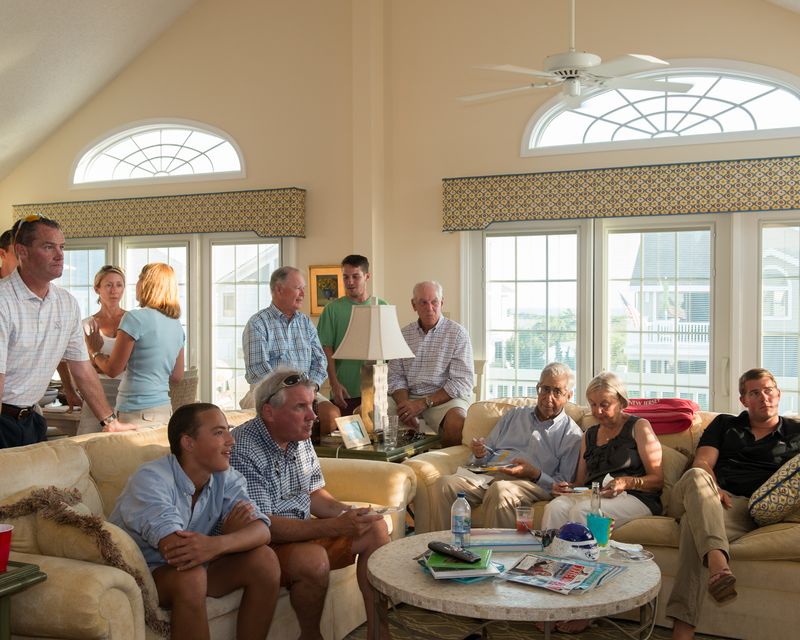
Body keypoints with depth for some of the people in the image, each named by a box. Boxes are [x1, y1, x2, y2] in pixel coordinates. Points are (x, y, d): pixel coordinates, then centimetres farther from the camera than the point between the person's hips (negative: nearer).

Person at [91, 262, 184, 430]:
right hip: (165, 408, 7)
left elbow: (112, 369, -7)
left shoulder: (136, 318, -11)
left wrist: (95, 351, 12)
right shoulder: (176, 325, 9)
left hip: (138, 412, -7)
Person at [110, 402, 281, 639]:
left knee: (264, 560, -14)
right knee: (190, 577, -35)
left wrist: (218, 544, -42)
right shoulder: (150, 479, -24)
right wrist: (230, 533, -18)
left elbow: (261, 529, -20)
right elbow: (176, 551, -36)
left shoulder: (226, 478, -6)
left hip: (196, 566, 6)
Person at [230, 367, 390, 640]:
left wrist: (347, 513, -8)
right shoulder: (242, 451, -24)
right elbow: (263, 527, -27)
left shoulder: (301, 438, 4)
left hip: (302, 532, 9)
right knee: (313, 559, -35)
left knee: (376, 529, -1)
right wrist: (335, 527, -31)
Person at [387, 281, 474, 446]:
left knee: (457, 420, -37)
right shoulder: (403, 334, 12)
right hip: (409, 397, 4)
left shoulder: (457, 333, -1)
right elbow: (396, 377, 11)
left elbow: (463, 382, -8)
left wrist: (424, 403, -15)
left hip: (444, 398, -4)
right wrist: (404, 404, -11)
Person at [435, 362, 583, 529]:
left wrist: (535, 474, -13)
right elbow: (488, 452, 27)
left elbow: (563, 485, 3)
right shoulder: (514, 415, 27)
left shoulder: (572, 434, 12)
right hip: (490, 475, 4)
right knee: (447, 483, -26)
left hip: (529, 484, -4)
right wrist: (480, 454, 3)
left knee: (500, 490, -40)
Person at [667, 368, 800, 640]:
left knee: (694, 523, -38)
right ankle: (718, 564, -59)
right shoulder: (724, 424, 27)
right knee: (696, 477, -38)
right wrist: (711, 489, -10)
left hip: (746, 508, -2)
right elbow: (702, 463, 12)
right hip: (705, 498, 2)